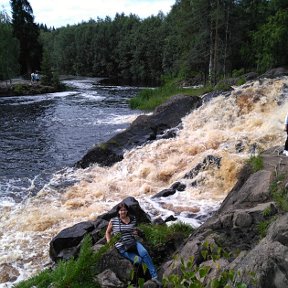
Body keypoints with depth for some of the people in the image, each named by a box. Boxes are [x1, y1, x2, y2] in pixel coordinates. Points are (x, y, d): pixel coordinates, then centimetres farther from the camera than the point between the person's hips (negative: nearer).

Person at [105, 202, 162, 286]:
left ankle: (154, 276, -20)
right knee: (139, 260, -24)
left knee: (144, 253, -28)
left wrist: (136, 233, 4)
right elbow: (108, 232, 12)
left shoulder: (133, 219, 7)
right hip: (122, 248, -3)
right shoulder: (113, 221, -2)